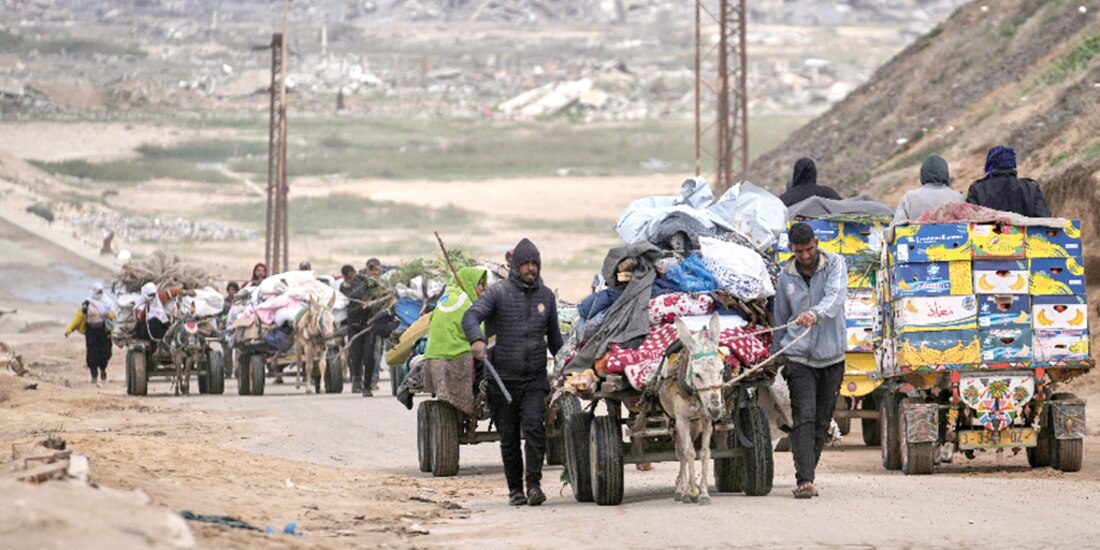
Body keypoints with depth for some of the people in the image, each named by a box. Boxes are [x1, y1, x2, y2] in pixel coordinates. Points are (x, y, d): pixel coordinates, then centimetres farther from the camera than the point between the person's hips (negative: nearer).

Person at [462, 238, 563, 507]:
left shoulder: (546, 296, 12)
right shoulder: (499, 293, -2)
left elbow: (554, 336, 25)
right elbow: (471, 316, -18)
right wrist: (477, 339, -38)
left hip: (535, 379, 2)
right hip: (502, 380, -2)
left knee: (534, 427, -18)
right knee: (509, 437, 4)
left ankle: (534, 483, -17)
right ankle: (515, 489, 15)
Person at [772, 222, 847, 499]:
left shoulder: (834, 264, -3)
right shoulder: (786, 276, 4)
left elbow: (836, 297, -22)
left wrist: (815, 314, -42)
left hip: (831, 356, 0)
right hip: (798, 357, 0)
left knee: (822, 421, 8)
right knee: (804, 417, -14)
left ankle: (807, 474, 23)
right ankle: (804, 480, -21)